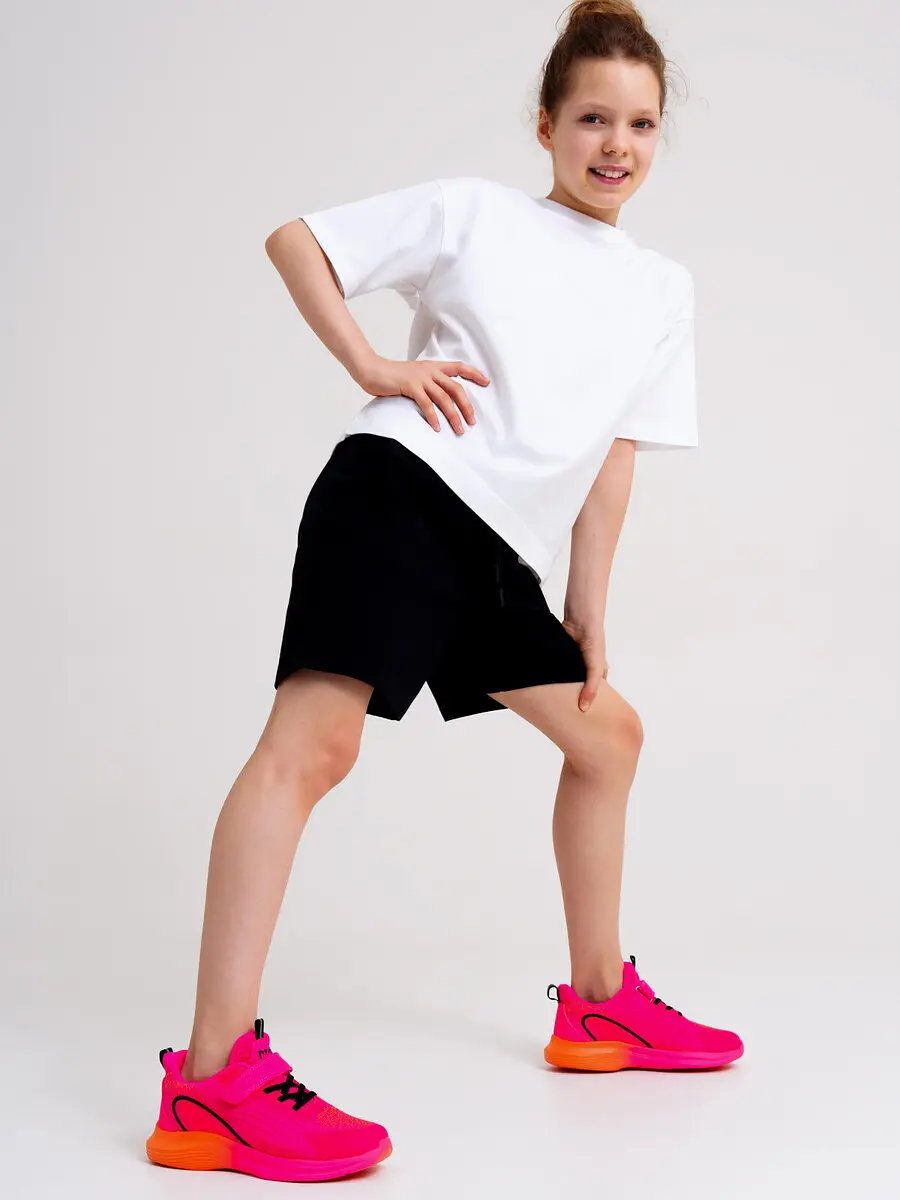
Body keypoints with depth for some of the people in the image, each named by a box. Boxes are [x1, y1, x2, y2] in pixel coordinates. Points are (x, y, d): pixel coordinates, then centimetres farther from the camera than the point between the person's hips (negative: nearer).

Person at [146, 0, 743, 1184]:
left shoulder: (664, 291, 17)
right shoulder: (473, 210, 5)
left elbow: (613, 458, 16)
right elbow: (295, 240, 6)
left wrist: (588, 618, 12)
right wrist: (375, 367, -5)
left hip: (500, 555, 7)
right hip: (397, 493, -7)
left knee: (608, 735, 15)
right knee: (314, 740, -22)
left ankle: (599, 1006, 32)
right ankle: (214, 1080, -27)